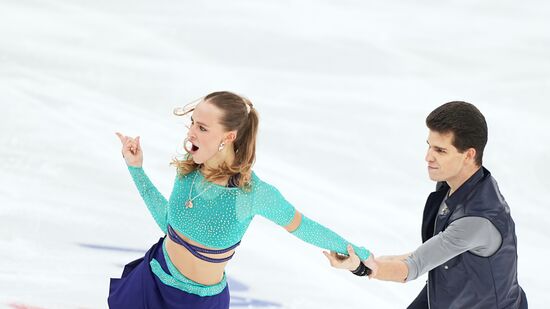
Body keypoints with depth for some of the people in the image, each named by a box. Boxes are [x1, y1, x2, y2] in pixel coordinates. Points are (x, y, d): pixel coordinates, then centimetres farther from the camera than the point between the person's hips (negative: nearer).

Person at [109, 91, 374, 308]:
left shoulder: (253, 191, -25)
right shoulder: (189, 168, -12)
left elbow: (300, 226, -9)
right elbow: (168, 222, 0)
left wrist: (357, 252, 3)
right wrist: (136, 169, -4)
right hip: (154, 276, 4)